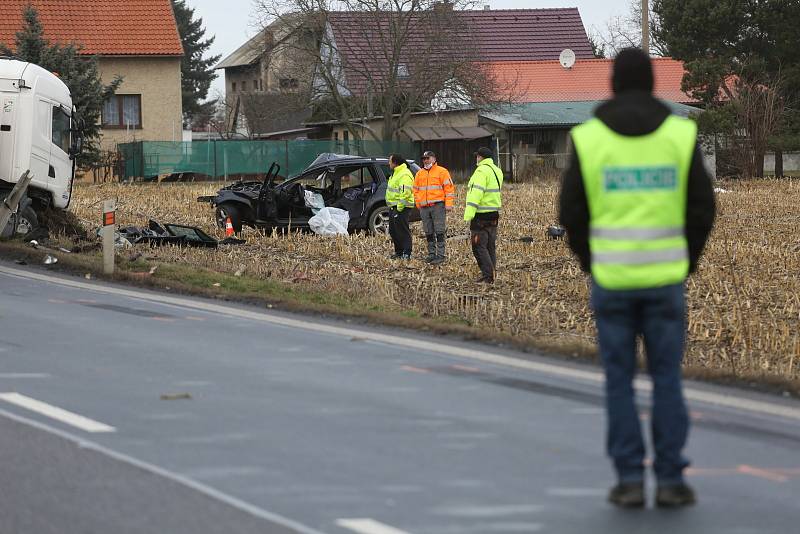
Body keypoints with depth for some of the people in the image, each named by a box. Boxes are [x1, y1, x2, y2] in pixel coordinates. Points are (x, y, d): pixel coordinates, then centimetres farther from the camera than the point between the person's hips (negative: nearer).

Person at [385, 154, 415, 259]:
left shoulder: (404, 175, -16)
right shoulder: (396, 173, 18)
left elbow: (405, 192, -24)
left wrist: (400, 207, -23)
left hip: (401, 207, -11)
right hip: (393, 207, 11)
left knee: (403, 231, -9)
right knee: (393, 231, 15)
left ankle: (406, 254, -8)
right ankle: (398, 252, 24)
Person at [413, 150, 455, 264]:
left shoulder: (442, 171, 1)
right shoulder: (419, 174, 18)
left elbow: (449, 188, -3)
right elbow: (416, 190, 24)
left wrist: (448, 204, -10)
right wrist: (418, 203, 13)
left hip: (438, 206, -6)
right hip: (424, 207, 6)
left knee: (439, 231, -8)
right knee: (428, 232, 8)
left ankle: (441, 255, -8)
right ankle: (431, 254, 15)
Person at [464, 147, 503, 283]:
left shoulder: (481, 171, -14)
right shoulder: (497, 171, 15)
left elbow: (476, 193, -22)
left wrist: (469, 214, -25)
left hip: (481, 215, -9)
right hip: (494, 213, 9)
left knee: (479, 247, -6)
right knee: (491, 246, 14)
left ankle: (488, 275, -11)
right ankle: (491, 275, 16)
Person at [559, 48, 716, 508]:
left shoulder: (588, 138, -3)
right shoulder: (680, 134, -2)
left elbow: (572, 213, -2)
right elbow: (702, 208, -2)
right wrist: (687, 262, 13)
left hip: (611, 277, 0)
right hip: (663, 276, 0)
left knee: (619, 379, 7)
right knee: (667, 377, 8)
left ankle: (630, 481, 5)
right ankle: (670, 480, 5)